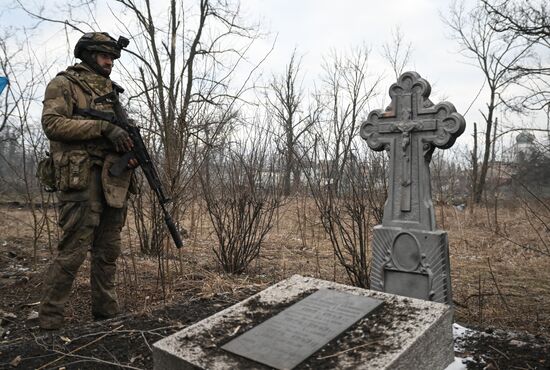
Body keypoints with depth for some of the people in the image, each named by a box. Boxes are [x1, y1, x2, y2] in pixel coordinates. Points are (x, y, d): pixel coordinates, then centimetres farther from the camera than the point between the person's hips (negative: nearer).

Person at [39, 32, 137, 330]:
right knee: (73, 252, -7)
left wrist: (133, 149, 1)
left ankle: (106, 313, 21)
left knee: (108, 251, 10)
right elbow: (52, 122, -12)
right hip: (81, 178, -7)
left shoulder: (111, 90, 22)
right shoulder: (64, 83, 3)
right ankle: (49, 321, 6)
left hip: (114, 179, 7)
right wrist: (103, 127, -19)